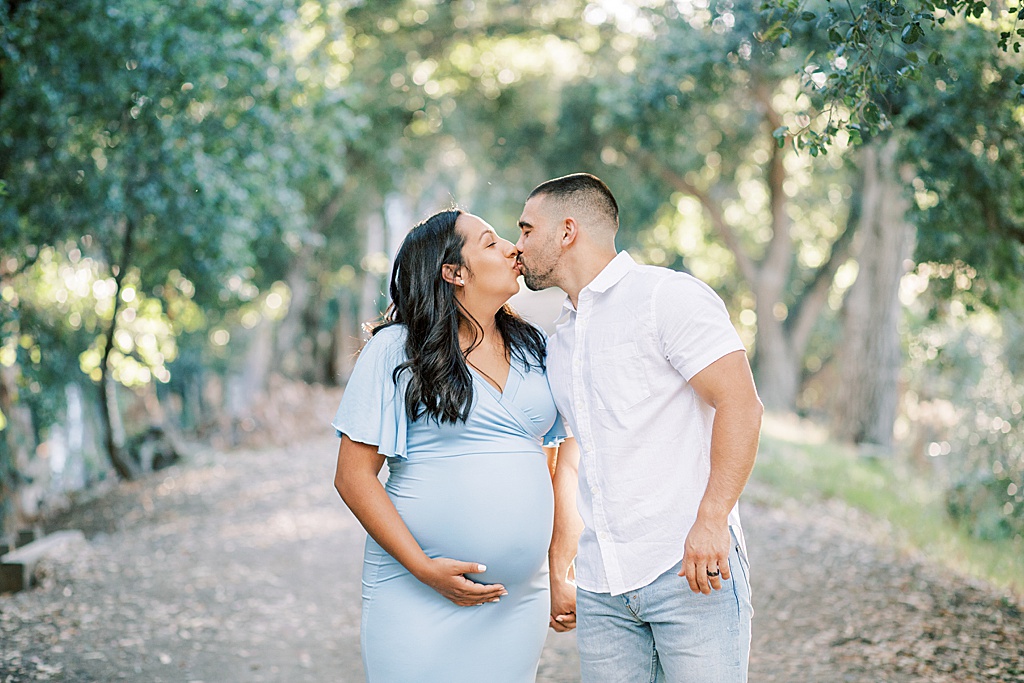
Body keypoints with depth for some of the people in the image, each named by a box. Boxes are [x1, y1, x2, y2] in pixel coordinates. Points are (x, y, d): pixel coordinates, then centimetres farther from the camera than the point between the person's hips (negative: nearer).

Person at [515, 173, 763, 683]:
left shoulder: (668, 296, -3)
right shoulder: (559, 340, 20)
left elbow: (740, 403, -13)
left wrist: (711, 521, -21)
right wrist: (558, 574, 22)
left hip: (692, 570, -6)